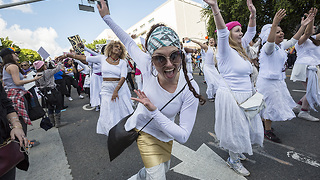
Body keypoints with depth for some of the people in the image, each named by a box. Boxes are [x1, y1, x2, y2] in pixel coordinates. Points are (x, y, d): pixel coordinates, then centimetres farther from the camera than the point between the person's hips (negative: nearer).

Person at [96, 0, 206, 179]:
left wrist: (154, 110, -35)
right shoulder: (148, 66, -28)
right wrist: (107, 17, 1)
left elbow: (183, 136, -28)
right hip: (144, 131, -2)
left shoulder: (190, 89, -30)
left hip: (165, 135, 3)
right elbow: (129, 42, -8)